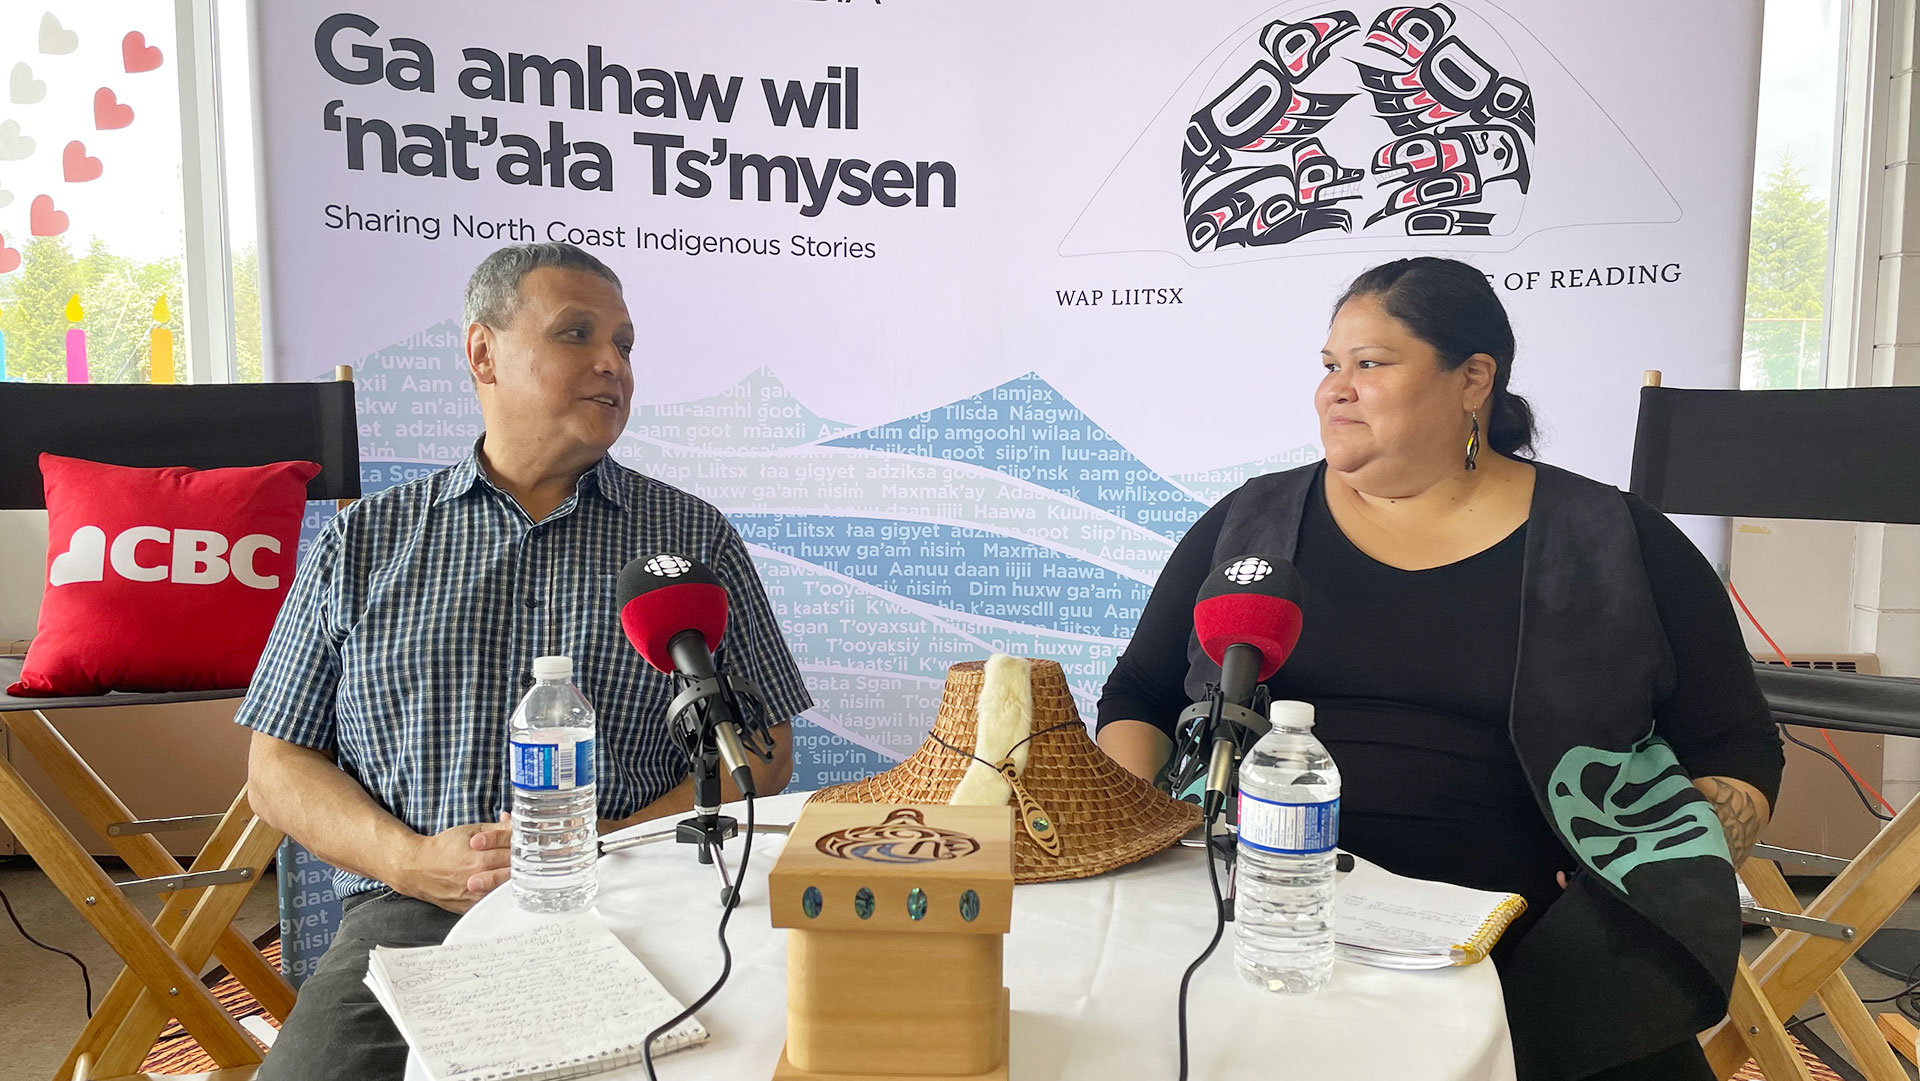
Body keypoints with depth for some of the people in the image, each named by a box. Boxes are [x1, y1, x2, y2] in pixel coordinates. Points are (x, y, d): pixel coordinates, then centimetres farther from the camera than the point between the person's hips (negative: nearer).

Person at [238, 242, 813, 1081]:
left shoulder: (695, 539, 10)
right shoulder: (360, 545, 12)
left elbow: (763, 756, 6)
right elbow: (277, 766, 12)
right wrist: (412, 861, -7)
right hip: (409, 916, 1)